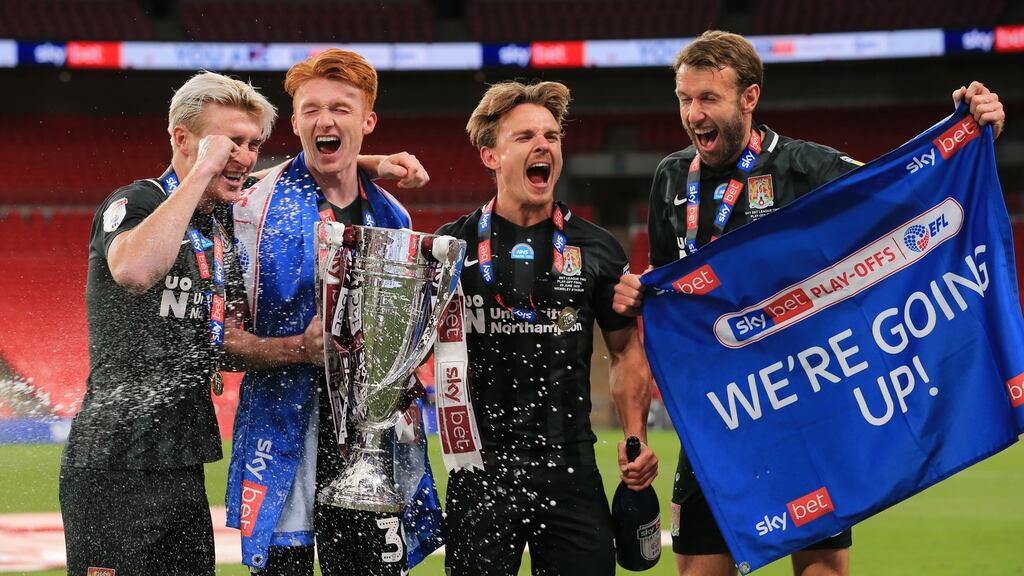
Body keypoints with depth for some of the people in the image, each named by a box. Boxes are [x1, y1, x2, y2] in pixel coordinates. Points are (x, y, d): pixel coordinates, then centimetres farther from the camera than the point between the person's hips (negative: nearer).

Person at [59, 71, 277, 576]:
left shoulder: (221, 231, 14)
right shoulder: (132, 204, -11)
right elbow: (134, 270, -32)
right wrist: (200, 173, -25)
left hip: (182, 466, 8)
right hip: (115, 465, -8)